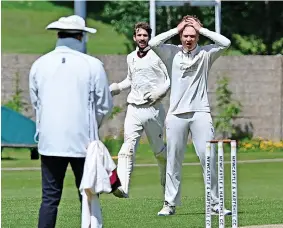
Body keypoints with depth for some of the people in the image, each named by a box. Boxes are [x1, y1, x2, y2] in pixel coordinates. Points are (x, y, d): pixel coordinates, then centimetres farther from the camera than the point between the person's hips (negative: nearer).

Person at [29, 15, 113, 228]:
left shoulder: (39, 65, 3)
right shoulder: (92, 65, -6)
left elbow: (36, 103, 13)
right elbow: (105, 106, 1)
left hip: (50, 141, 2)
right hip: (83, 141, -2)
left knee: (50, 198, 5)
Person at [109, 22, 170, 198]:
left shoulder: (157, 56, -1)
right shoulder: (131, 58, 15)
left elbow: (171, 79, -1)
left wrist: (158, 92, -15)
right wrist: (117, 87, 15)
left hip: (154, 109, -3)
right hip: (134, 109, 3)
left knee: (158, 149, 9)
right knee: (128, 147, -15)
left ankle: (167, 182, 35)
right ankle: (123, 187, -28)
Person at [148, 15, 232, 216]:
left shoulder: (206, 54, 6)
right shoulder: (172, 53, 7)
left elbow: (225, 43, -8)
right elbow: (153, 43, -8)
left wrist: (202, 29, -2)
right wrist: (176, 29, -2)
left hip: (200, 113, -1)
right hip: (176, 114, 1)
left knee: (209, 158, -6)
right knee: (173, 160, 3)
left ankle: (215, 204, -2)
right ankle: (170, 204, 8)